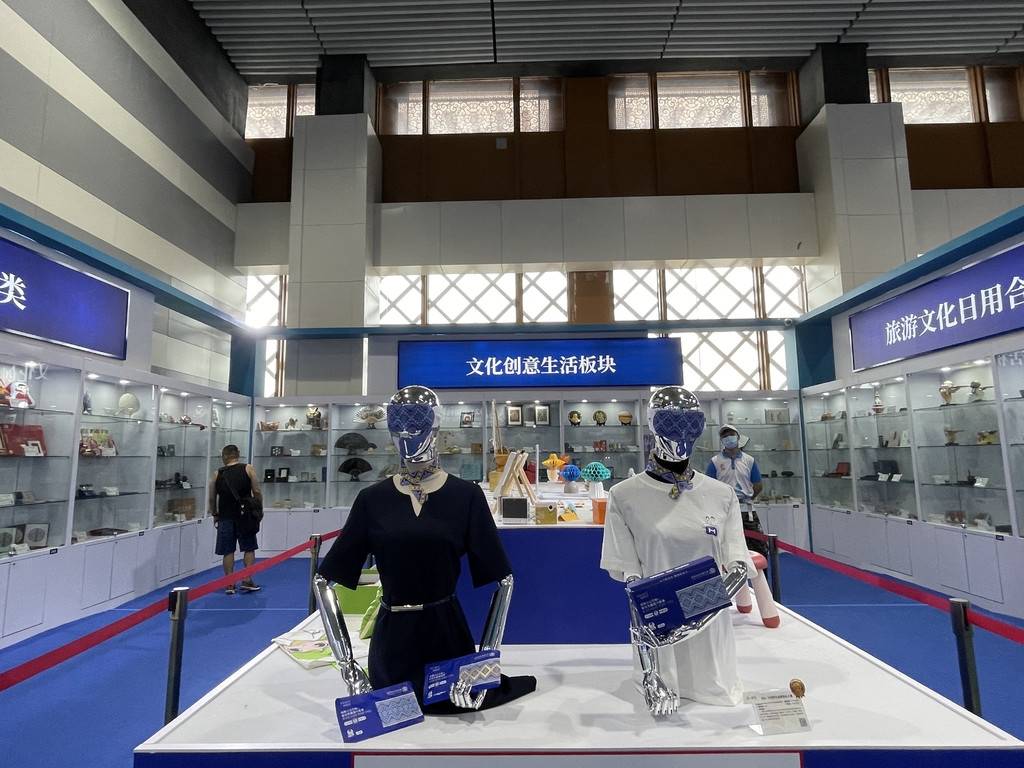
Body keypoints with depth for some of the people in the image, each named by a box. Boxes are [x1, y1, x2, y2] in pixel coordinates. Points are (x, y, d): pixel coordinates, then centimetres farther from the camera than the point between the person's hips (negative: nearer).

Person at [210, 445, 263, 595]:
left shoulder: (217, 474, 3)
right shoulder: (248, 469, -2)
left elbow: (212, 498, 6)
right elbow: (256, 492, -5)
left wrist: (215, 514, 20)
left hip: (225, 517, 1)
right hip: (245, 515, -1)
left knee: (228, 551, 8)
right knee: (249, 548, 10)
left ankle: (229, 584, 10)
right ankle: (247, 581, 7)